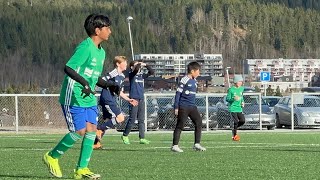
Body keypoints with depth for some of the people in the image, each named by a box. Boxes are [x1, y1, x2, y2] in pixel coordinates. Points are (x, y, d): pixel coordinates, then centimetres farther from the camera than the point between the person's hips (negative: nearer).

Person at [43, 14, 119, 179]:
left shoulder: (101, 52, 12)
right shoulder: (85, 47, -17)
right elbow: (68, 68, -25)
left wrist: (109, 85, 6)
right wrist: (83, 82, -37)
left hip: (89, 98, 9)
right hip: (73, 97, -9)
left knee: (91, 130, -1)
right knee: (80, 131, -9)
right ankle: (52, 157, 10)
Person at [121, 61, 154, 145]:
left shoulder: (142, 75, 13)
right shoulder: (131, 74, -4)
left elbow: (152, 72, 11)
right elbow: (136, 69, -23)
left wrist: (145, 65, 3)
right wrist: (140, 64, -5)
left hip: (141, 99, 6)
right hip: (133, 99, -6)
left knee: (141, 120, 4)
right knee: (132, 119, -4)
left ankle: (142, 138, 4)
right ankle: (125, 136, 11)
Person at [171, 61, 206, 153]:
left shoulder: (194, 81, 13)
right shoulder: (184, 80, -11)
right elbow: (178, 93, -10)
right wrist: (176, 107, -12)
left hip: (192, 107, 8)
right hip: (183, 107, -8)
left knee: (199, 123, 0)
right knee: (180, 125, -4)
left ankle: (197, 144, 4)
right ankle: (175, 146, 1)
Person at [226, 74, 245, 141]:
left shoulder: (241, 88, 9)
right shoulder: (231, 89, -9)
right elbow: (227, 99, -6)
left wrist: (242, 102, 7)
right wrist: (233, 99, -23)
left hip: (239, 108, 6)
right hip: (233, 108, -6)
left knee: (242, 121, -5)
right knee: (236, 121, -11)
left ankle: (234, 128, 23)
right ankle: (234, 135, 4)